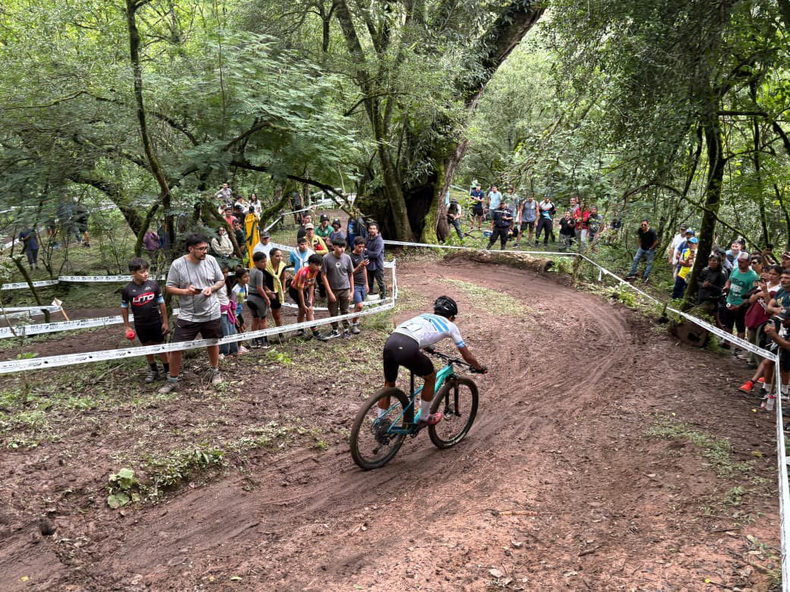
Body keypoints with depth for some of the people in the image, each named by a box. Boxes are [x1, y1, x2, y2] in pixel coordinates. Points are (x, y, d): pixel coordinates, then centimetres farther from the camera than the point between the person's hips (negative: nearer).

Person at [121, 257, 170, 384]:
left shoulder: (153, 285, -10)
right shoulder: (128, 289, -10)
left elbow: (161, 304, -3)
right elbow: (124, 308, 2)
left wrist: (165, 322, -2)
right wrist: (127, 326, 2)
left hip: (156, 322, -1)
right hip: (140, 325, 1)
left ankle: (168, 370, 22)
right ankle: (153, 370, 31)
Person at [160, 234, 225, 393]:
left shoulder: (211, 260, -5)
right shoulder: (177, 264, -12)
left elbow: (221, 280, 7)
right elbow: (169, 288, -5)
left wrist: (212, 288, -13)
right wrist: (185, 291, -23)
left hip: (211, 313, 2)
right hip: (188, 315, -2)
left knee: (212, 343, 19)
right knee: (176, 348, -4)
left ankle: (215, 372, 42)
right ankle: (172, 381, 14)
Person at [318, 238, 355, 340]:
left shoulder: (347, 258, -5)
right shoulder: (327, 259, -13)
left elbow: (351, 275, 4)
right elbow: (323, 276, -9)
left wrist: (352, 291, 1)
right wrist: (330, 293, -11)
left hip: (345, 289, 1)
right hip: (332, 290, -1)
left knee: (345, 311, 11)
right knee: (333, 313, 10)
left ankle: (346, 330, 28)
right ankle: (335, 331, 28)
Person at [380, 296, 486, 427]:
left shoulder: (424, 316, 37)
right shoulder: (450, 325, 22)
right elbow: (467, 356, 28)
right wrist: (480, 368, 46)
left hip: (390, 343, 6)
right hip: (407, 348, -6)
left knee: (389, 383, 28)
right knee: (431, 376, 23)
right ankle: (424, 419, 33)